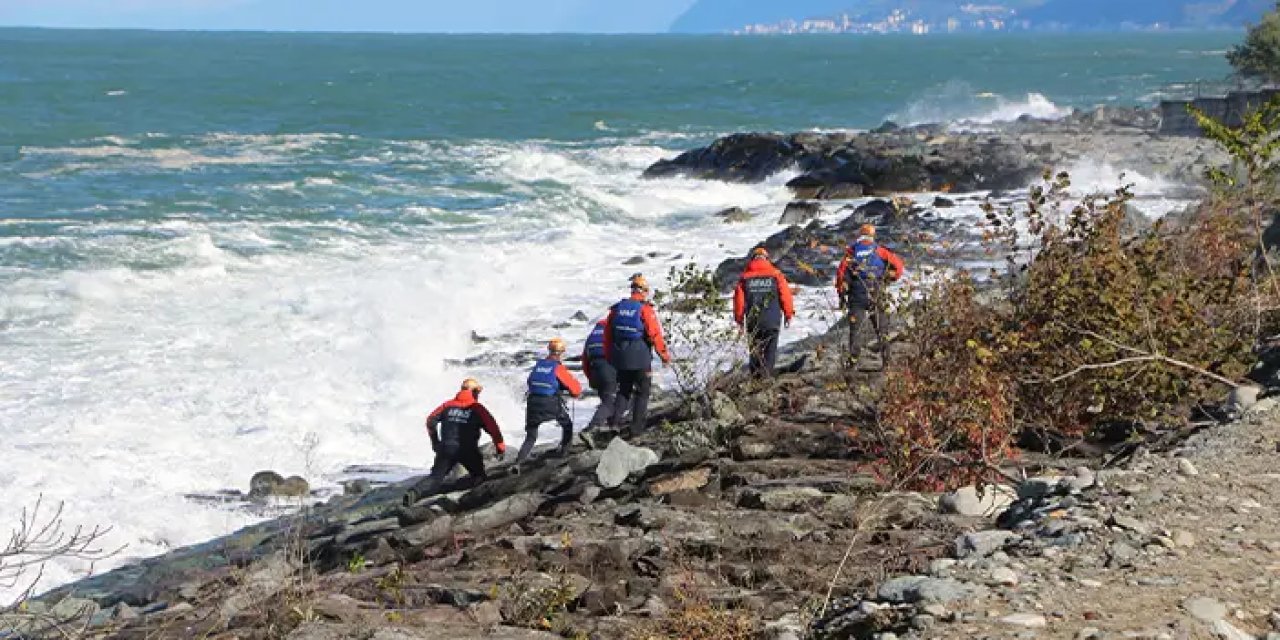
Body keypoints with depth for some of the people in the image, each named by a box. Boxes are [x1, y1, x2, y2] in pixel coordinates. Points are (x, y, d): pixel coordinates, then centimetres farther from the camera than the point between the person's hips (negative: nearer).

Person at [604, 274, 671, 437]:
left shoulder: (617, 308, 5)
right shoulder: (645, 309, -12)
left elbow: (607, 334, 10)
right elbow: (655, 335, -14)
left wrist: (609, 357, 20)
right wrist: (665, 355, -3)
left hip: (620, 359, 5)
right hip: (641, 359, -5)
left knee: (623, 391, 17)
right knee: (642, 392, 9)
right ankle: (637, 427, 7)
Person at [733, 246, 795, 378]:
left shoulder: (745, 277, 2)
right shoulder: (776, 275, -2)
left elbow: (739, 298, 3)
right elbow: (785, 294, -2)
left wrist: (739, 318, 13)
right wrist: (788, 314, 10)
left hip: (752, 321, 2)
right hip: (772, 320, -2)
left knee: (754, 349, 12)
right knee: (770, 349, 3)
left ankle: (754, 375, 12)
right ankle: (766, 375, -5)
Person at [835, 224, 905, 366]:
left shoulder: (851, 252, 5)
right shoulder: (879, 251, 5)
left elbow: (841, 272, -1)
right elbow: (898, 265, 1)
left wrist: (842, 294, 5)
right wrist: (888, 279, 15)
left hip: (856, 296, 0)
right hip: (876, 295, 0)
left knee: (856, 329, 3)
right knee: (881, 328, 9)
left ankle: (853, 358, -4)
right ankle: (886, 359, 9)